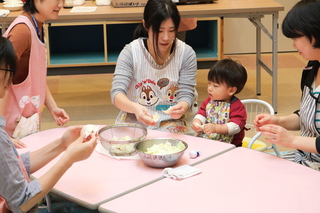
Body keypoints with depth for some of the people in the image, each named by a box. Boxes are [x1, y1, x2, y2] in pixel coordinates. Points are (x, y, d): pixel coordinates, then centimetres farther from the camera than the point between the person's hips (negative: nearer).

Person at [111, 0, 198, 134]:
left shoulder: (186, 54, -8)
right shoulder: (130, 52, -11)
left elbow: (186, 94, -7)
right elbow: (117, 93, -18)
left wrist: (182, 107, -33)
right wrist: (135, 108, -41)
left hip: (173, 123, 1)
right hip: (135, 122, 0)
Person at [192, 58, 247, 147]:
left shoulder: (237, 106, -8)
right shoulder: (208, 101, 13)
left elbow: (236, 126, -19)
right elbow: (201, 114, 9)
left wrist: (216, 128, -30)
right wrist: (196, 122, -16)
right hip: (205, 141, 5)